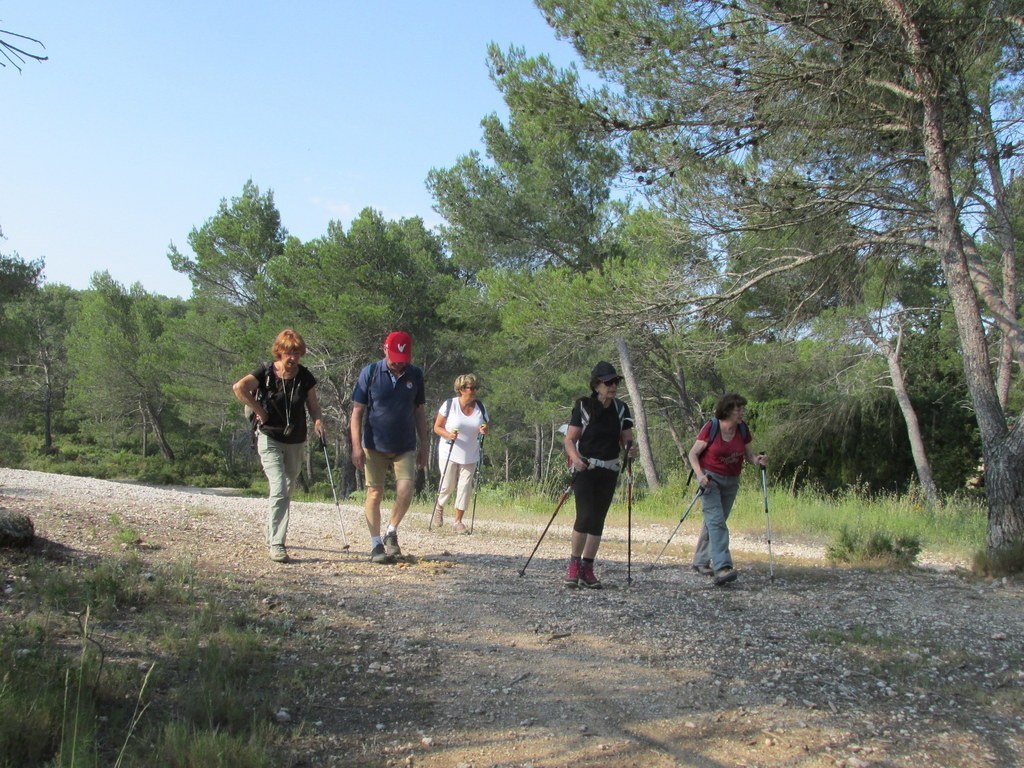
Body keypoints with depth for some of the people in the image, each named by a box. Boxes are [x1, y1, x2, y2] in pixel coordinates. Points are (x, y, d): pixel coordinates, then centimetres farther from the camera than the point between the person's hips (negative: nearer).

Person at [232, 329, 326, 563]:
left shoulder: (305, 376, 0)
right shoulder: (266, 372, -10)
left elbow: (312, 403, 9)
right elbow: (239, 387, -21)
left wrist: (318, 421, -10)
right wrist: (260, 411, -18)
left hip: (296, 441, 5)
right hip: (270, 439, -5)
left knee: (287, 493, 15)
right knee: (279, 490, -16)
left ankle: (273, 535, 34)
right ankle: (276, 544, -11)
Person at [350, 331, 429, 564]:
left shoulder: (415, 375, 3)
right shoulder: (370, 373, -4)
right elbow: (357, 411, -3)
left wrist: (424, 444, 11)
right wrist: (356, 446, -9)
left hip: (405, 447, 2)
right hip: (375, 446, -1)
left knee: (405, 490, -11)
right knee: (375, 493, 2)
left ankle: (391, 532, 13)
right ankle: (376, 544, 13)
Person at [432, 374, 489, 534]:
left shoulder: (480, 407, 2)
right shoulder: (449, 405, -9)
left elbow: (484, 429, 13)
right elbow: (437, 427, -5)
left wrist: (484, 431, -11)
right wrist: (448, 435, -24)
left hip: (470, 456, 3)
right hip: (449, 453, -3)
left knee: (464, 487, -1)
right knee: (447, 485, 3)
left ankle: (458, 521, 9)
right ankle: (439, 507, 34)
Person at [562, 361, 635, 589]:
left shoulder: (621, 409, 6)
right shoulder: (583, 406, -7)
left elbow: (626, 439, 9)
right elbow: (569, 439, -8)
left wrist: (631, 449, -14)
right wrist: (575, 457, -27)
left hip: (609, 471, 4)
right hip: (585, 468, -4)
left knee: (598, 520, 4)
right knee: (585, 516, -15)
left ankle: (587, 569, 11)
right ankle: (573, 565, -1)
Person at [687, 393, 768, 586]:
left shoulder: (742, 429, 0)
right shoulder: (711, 428, -15)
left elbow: (749, 456, 6)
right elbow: (693, 454, -11)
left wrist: (758, 460, -17)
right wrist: (700, 474, -26)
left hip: (731, 481, 6)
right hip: (710, 478, -6)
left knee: (714, 521, 13)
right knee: (716, 520, -17)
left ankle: (701, 561, 26)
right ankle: (721, 567, -26)